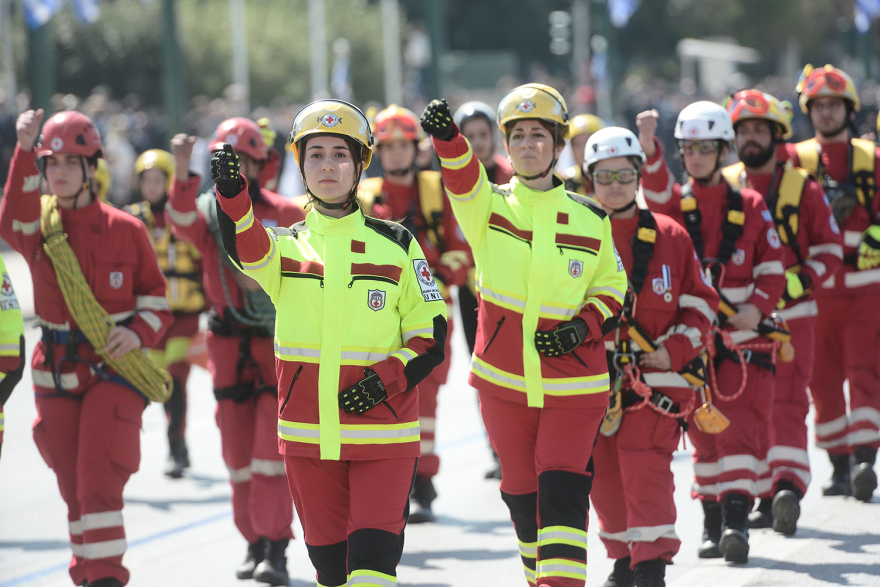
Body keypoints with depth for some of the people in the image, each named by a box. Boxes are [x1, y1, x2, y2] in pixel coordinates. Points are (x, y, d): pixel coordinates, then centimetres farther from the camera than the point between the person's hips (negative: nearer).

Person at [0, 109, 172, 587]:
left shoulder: (125, 230, -1)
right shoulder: (39, 225, 1)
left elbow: (156, 298, 7)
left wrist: (139, 333, -14)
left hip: (115, 367, -3)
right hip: (56, 373, 3)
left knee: (99, 479, -15)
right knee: (73, 487, 10)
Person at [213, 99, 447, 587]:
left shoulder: (396, 245, 3)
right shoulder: (286, 245, 5)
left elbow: (431, 339, 3)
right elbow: (248, 249, -20)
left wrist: (384, 379, -15)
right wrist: (231, 195, -41)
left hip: (383, 432, -2)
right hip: (308, 435, 2)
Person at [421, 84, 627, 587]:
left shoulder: (590, 220, 1)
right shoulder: (488, 207, -1)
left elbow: (612, 286, 11)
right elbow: (464, 180, -24)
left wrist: (584, 326, -10)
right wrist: (447, 136, -46)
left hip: (573, 385, -1)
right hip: (504, 381, 2)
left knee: (562, 494, -13)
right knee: (522, 495, 13)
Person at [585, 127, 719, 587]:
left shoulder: (670, 238, 4)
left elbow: (701, 303, 8)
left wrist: (675, 350, -6)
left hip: (655, 375, -2)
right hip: (593, 377, 2)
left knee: (646, 468, -15)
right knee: (603, 477, 7)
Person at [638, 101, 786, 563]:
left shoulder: (750, 207, 6)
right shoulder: (675, 203, 6)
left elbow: (772, 267, 6)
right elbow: (656, 190, -17)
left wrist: (758, 307, -13)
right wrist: (649, 148, -38)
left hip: (743, 335, -1)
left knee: (739, 426, -13)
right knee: (703, 433, 7)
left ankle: (736, 520, -17)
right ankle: (712, 523, 17)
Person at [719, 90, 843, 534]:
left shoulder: (803, 189, 3)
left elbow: (830, 247, 6)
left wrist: (799, 280, -9)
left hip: (791, 315, -3)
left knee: (788, 405, -13)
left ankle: (789, 487, -22)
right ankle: (764, 497, 15)